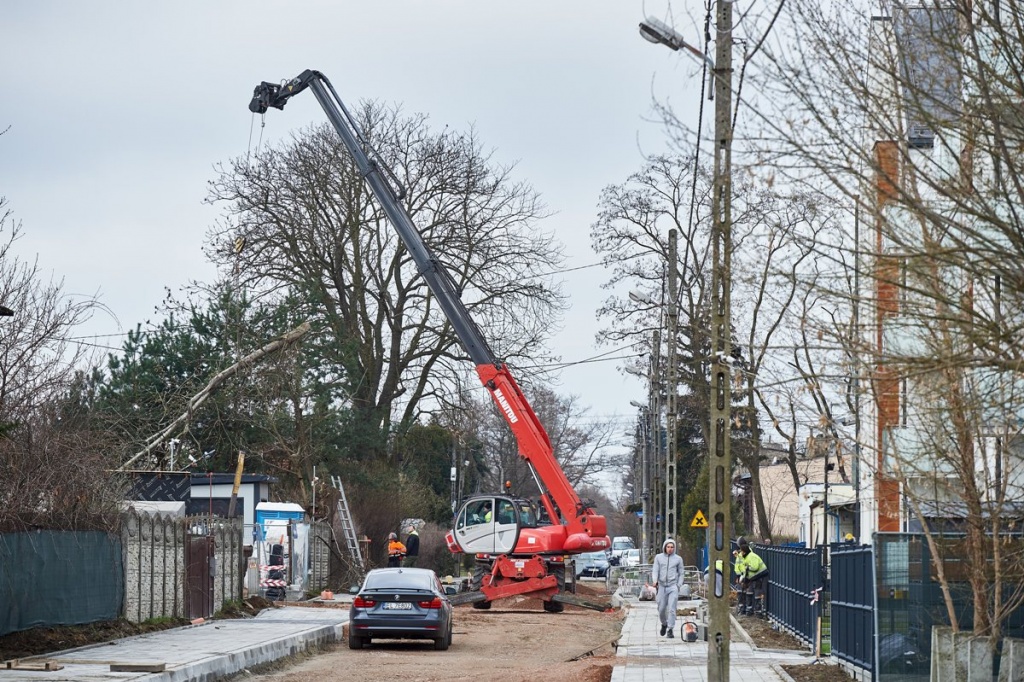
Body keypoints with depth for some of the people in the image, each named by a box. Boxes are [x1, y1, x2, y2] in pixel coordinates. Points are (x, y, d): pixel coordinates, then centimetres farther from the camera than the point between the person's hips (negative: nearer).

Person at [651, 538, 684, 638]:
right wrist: (655, 581, -18)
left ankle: (670, 630, -8)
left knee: (671, 609, -11)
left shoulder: (678, 559, 5)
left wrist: (678, 585, 2)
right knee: (661, 609, 7)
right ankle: (664, 624, 34)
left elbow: (681, 574, 12)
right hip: (662, 586, 2)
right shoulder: (658, 557, 6)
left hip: (673, 587, -2)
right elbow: (655, 570, 0)